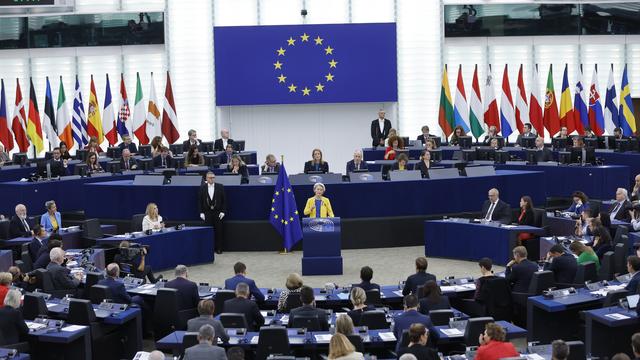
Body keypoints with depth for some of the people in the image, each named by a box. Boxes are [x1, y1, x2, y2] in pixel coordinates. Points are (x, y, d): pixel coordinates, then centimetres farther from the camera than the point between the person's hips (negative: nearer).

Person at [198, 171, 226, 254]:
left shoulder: (220, 187, 1)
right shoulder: (202, 187, 1)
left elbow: (224, 200, 2)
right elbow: (200, 201, 3)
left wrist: (223, 211, -5)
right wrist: (201, 212, -4)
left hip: (218, 212, 0)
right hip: (207, 212, 0)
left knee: (219, 231, 0)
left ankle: (219, 248, 7)